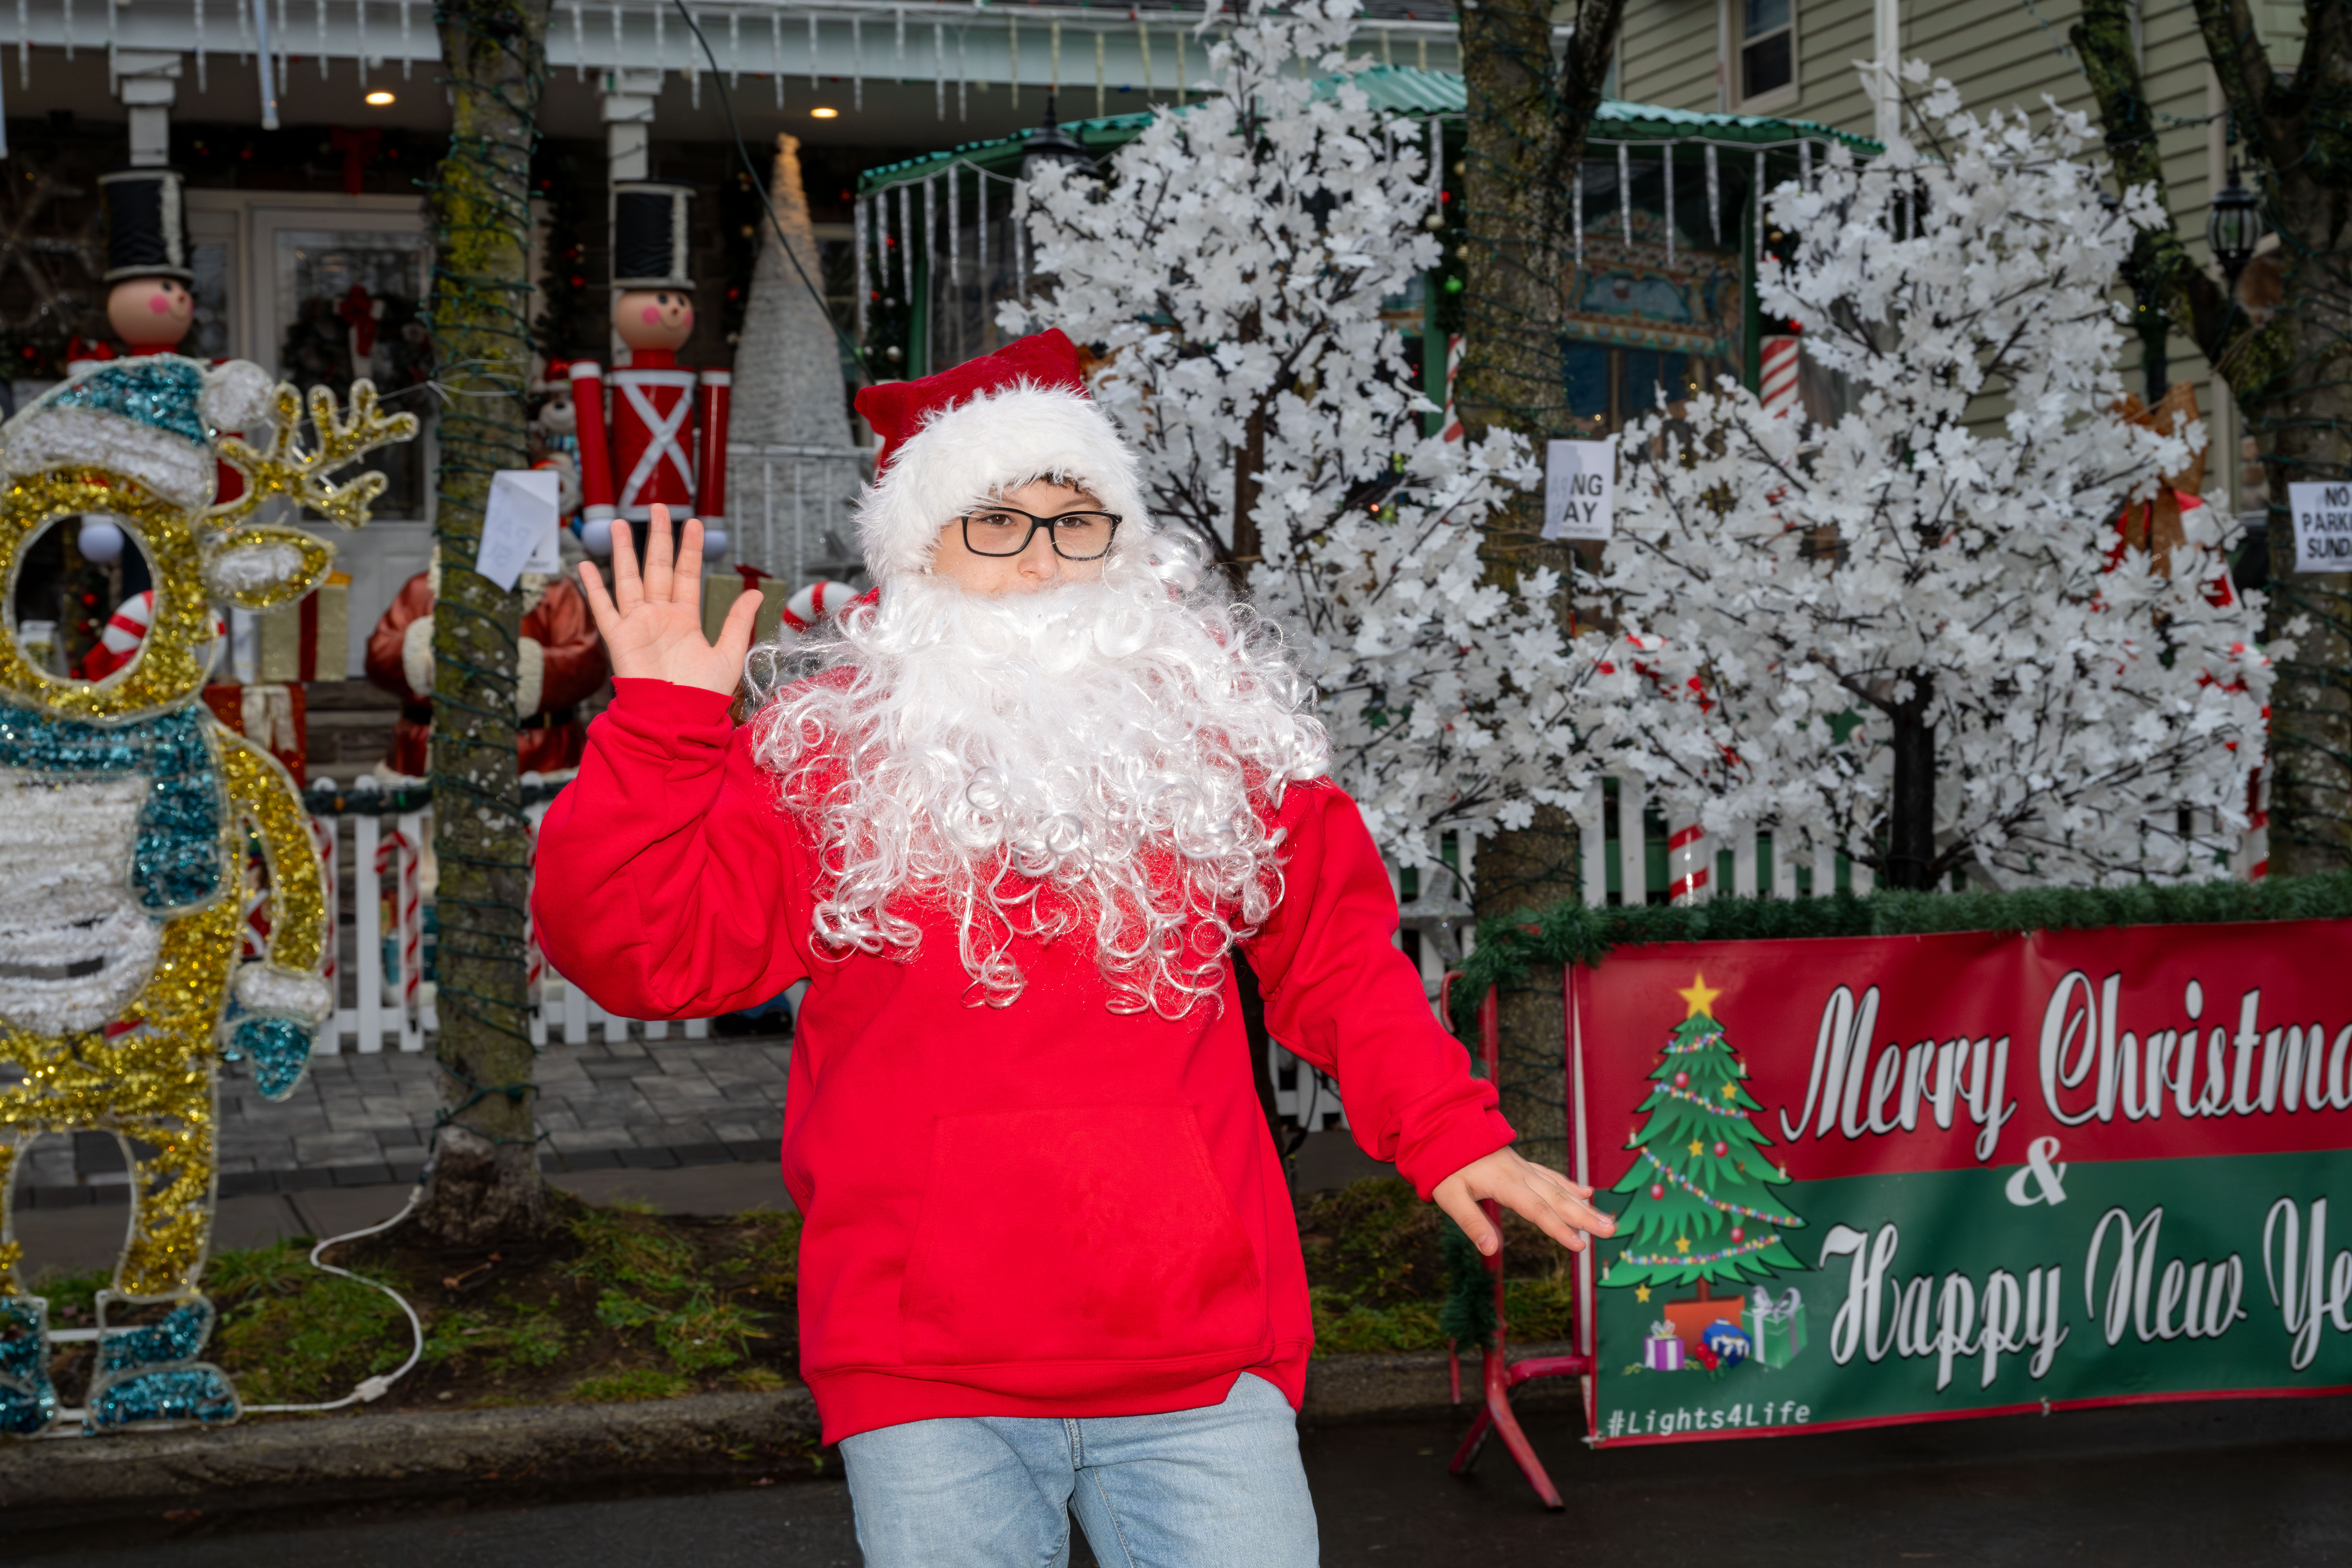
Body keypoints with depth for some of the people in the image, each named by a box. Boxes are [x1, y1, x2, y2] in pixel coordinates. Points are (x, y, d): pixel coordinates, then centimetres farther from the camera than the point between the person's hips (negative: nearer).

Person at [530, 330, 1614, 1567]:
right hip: (927, 1374, -1)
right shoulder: (823, 750, 3)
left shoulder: (1215, 723, 10)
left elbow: (1333, 953, 15)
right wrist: (660, 724, -10)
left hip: (1204, 1368, 2)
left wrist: (1448, 1132, 6)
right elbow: (645, 949, -2)